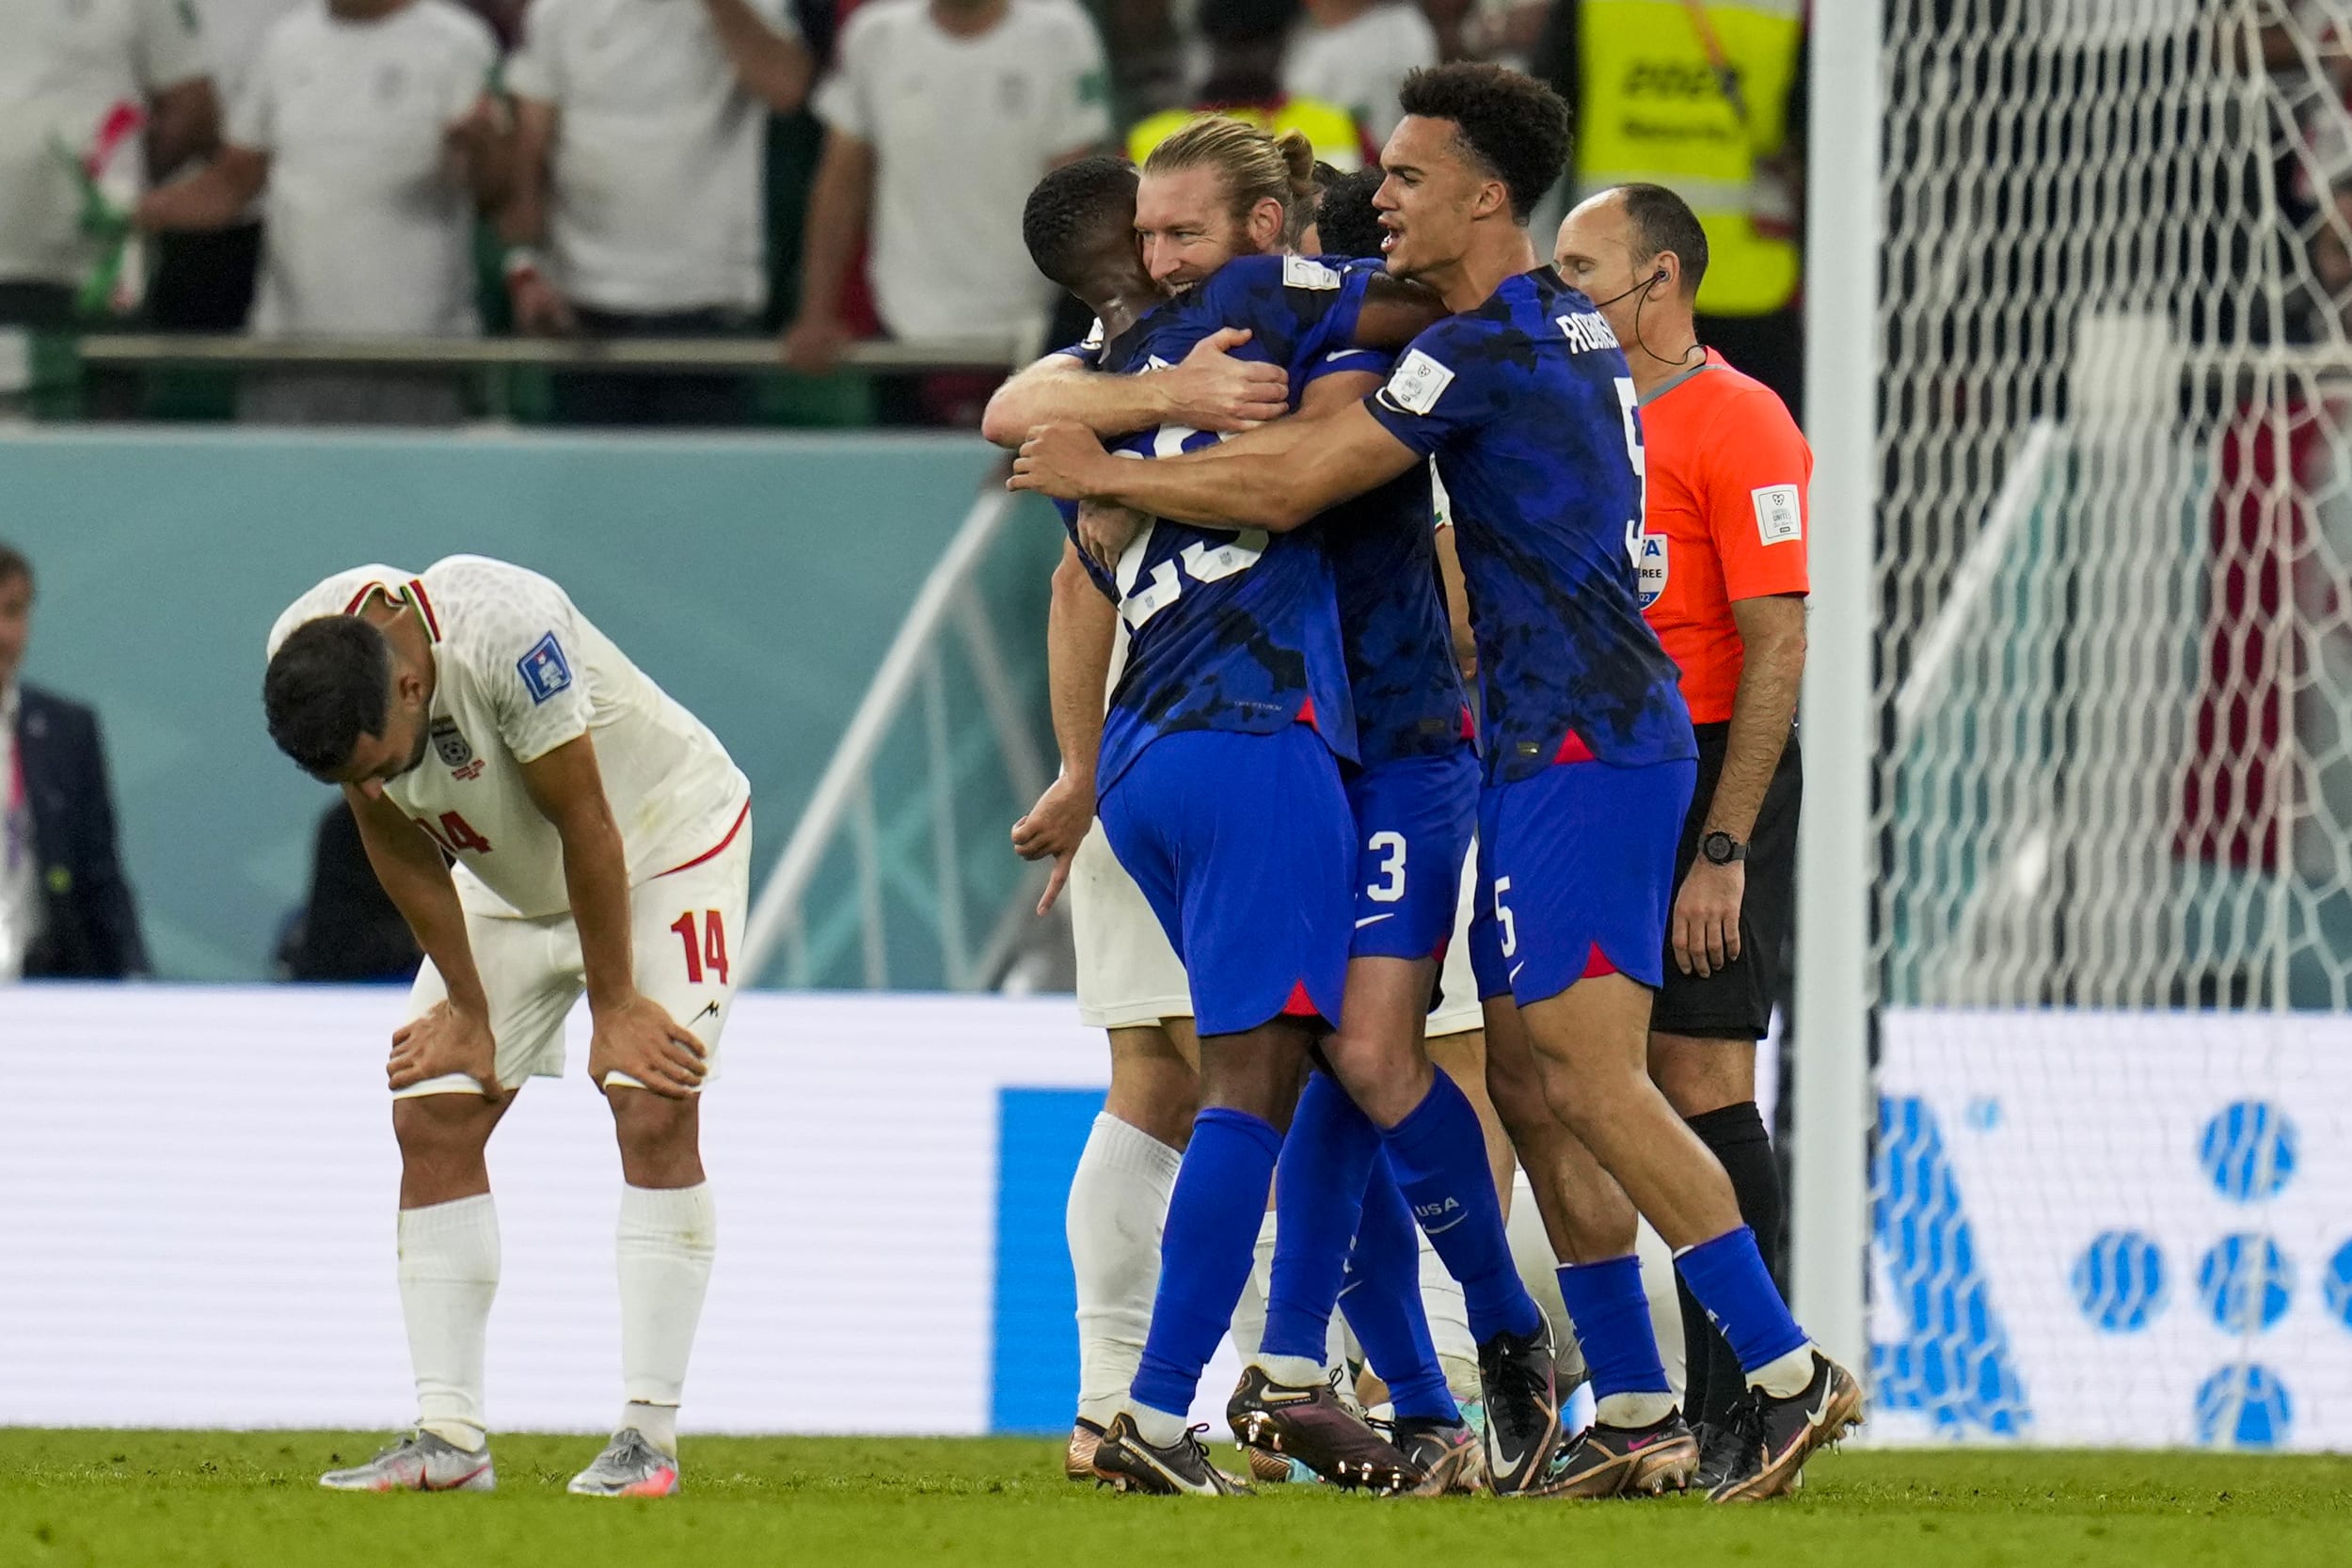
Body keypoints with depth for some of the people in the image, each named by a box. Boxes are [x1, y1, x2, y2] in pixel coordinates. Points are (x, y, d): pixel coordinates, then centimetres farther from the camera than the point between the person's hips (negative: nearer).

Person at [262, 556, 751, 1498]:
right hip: (514, 879, 6)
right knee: (432, 1118, -4)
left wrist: (614, 1005, -18)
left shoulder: (504, 632, -39)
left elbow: (584, 825, -27)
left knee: (654, 1110, -19)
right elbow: (398, 849, -6)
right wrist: (467, 1008, -3)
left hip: (666, 838, -6)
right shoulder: (303, 661, -20)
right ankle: (450, 1437, -3)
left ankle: (648, 1432, -16)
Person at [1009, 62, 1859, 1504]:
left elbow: (1283, 491, -13)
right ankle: (1637, 1414, 9)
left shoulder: (1484, 350, -14)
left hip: (1585, 747, -10)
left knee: (1589, 1077, -14)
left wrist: (1103, 475, -1)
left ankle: (1789, 1372, -15)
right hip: (1553, 746, 10)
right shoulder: (1573, 327, 15)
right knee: (1526, 1076, 9)